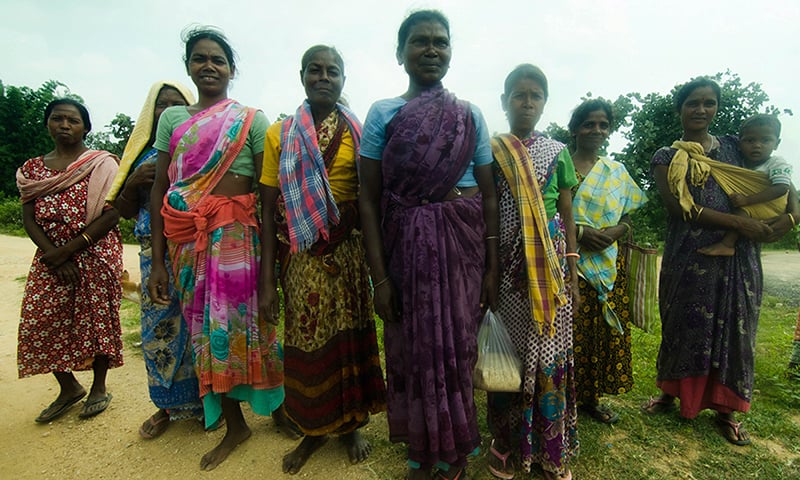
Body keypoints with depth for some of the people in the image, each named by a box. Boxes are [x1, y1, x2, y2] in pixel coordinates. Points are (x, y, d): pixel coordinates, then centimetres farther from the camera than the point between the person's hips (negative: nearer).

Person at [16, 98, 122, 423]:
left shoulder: (103, 163, -2)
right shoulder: (32, 169, 11)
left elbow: (112, 214, -10)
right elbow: (29, 219, 5)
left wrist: (69, 249, -14)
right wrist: (54, 256, -10)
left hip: (96, 255, -4)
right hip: (50, 259, 4)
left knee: (97, 319, 2)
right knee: (40, 324, 3)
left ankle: (99, 387, 22)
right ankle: (69, 388, 25)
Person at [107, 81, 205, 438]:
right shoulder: (142, 153, 14)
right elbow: (124, 211, 15)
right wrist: (134, 182, -3)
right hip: (155, 252, 4)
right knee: (159, 325, 7)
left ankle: (207, 399, 19)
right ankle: (169, 404, 25)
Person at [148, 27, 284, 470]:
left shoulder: (251, 119, 3)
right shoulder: (172, 118, 13)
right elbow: (160, 189, 8)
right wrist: (157, 262, 3)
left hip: (238, 235, -3)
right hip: (186, 239, 4)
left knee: (247, 323, 1)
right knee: (207, 331, 8)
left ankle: (276, 405, 27)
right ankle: (234, 425, 26)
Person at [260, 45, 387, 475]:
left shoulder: (358, 132, 6)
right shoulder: (280, 134, 5)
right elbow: (269, 209, 0)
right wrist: (267, 279, -5)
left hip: (348, 250, 0)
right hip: (300, 254, 0)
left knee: (349, 333, 7)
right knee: (306, 338, 7)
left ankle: (351, 423, 30)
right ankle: (314, 428, 30)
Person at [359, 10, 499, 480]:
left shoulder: (469, 115, 7)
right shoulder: (383, 113, 3)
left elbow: (488, 195, 5)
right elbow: (369, 199, -2)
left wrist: (493, 266, -1)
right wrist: (379, 275, -8)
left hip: (463, 243, 1)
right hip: (406, 245, 0)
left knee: (457, 346, 7)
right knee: (412, 348, 8)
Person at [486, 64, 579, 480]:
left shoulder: (557, 153, 9)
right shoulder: (489, 151, 4)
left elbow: (567, 215, 9)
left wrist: (572, 271, 4)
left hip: (550, 266, 1)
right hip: (505, 267, -1)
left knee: (550, 352, 5)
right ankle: (507, 444, 24)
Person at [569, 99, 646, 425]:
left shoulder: (617, 172, 15)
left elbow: (628, 217, 15)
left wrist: (617, 231, -6)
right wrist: (579, 231, -18)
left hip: (608, 266, 5)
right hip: (571, 265, -5)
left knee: (605, 332, 9)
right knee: (572, 332, -4)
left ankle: (591, 397, 26)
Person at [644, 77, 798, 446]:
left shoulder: (734, 147, 11)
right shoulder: (667, 158, 1)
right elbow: (681, 207, -11)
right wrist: (739, 222, -17)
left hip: (738, 258, 3)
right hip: (689, 258, -3)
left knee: (734, 330, 9)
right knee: (684, 327, 8)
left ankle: (726, 409, 27)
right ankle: (670, 392, 30)